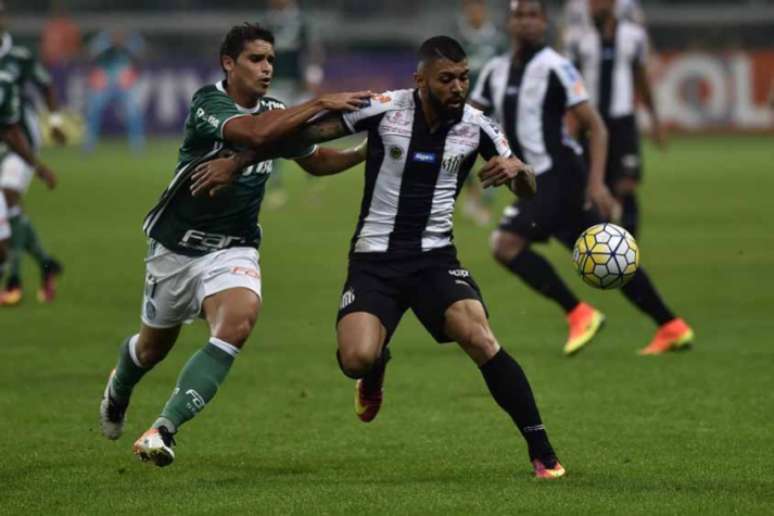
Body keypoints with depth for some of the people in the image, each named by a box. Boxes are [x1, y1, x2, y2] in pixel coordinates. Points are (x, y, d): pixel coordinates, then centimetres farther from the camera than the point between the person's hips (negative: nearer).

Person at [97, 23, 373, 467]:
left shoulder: (275, 113, 0)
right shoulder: (208, 104, -20)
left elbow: (316, 161, 17)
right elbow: (254, 132, -40)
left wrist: (363, 153, 0)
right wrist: (321, 104, -39)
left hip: (233, 249, 3)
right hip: (177, 245, -3)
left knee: (239, 322, -28)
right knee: (155, 346, 15)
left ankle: (164, 429, -27)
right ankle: (119, 391, 53)